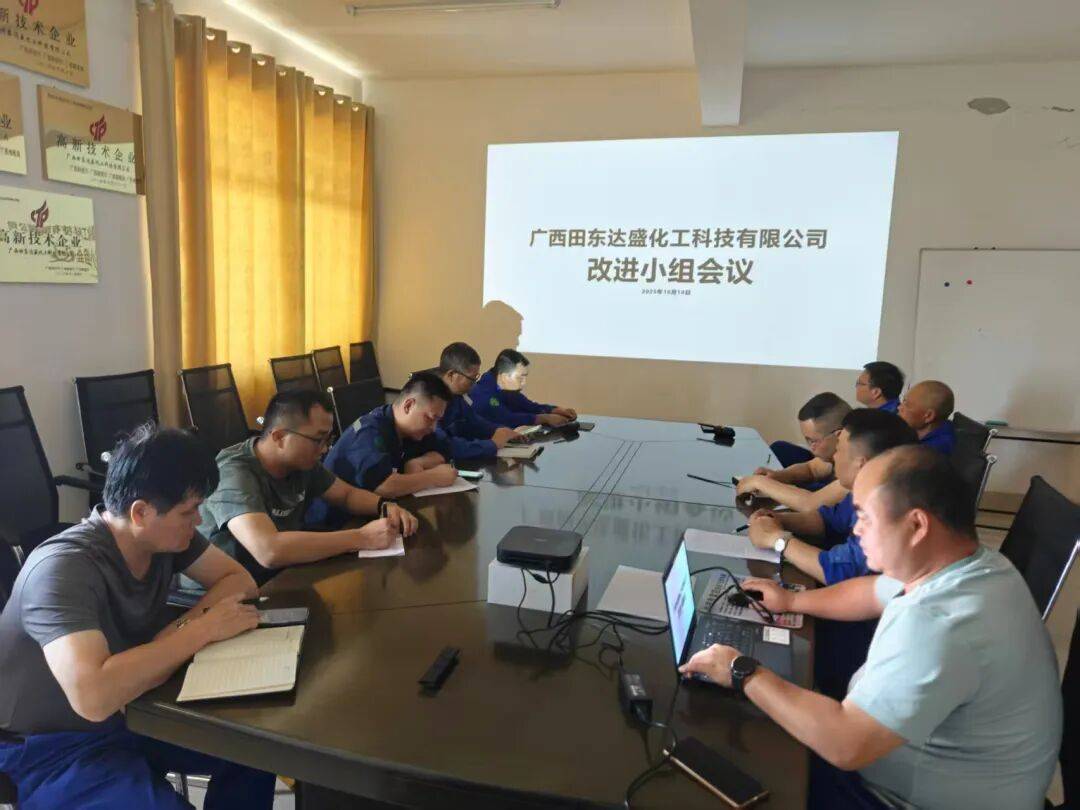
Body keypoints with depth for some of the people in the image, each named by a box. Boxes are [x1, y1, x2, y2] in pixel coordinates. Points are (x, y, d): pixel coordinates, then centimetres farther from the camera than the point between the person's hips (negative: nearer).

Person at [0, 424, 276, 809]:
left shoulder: (166, 534, -10)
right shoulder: (65, 568, -31)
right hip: (54, 745, -7)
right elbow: (93, 696, -43)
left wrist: (181, 630, -20)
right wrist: (202, 630, -32)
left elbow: (239, 580, -1)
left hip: (129, 710, 7)